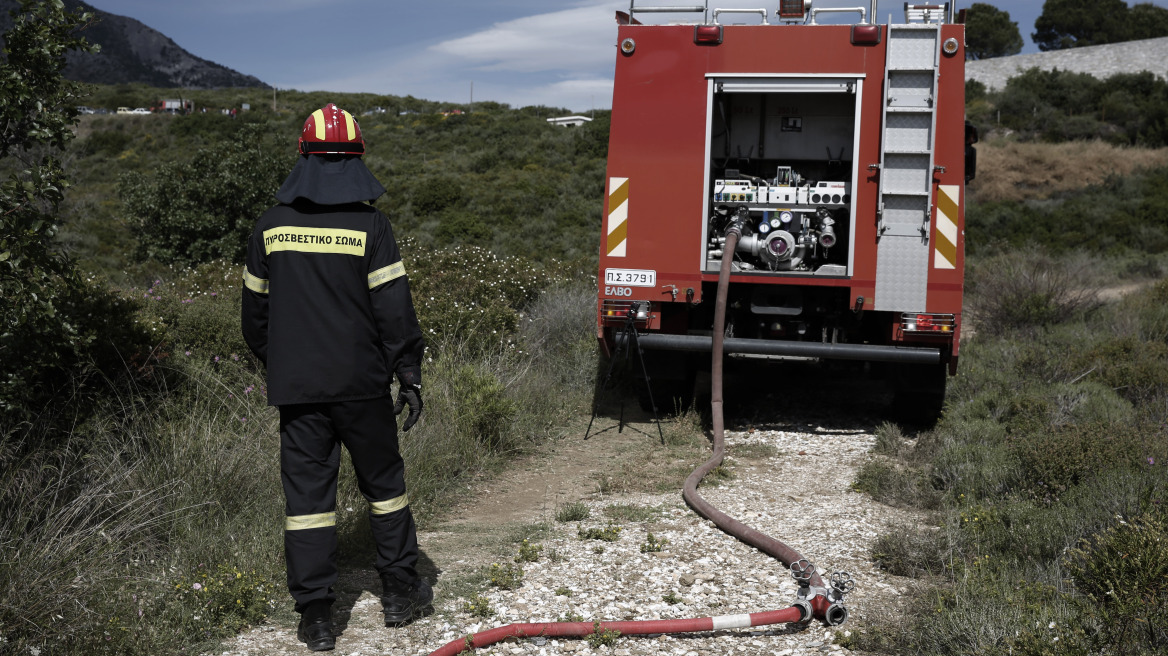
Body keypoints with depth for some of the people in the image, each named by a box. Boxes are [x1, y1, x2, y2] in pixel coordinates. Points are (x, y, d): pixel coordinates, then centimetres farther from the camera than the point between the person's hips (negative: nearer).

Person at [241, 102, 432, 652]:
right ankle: (400, 592, 23)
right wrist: (410, 377, -2)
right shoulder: (368, 226, -9)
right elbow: (395, 311, -9)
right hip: (361, 384, -2)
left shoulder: (271, 228, 2)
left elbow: (256, 312, 10)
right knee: (383, 482, 14)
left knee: (306, 491, 6)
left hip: (296, 387, 2)